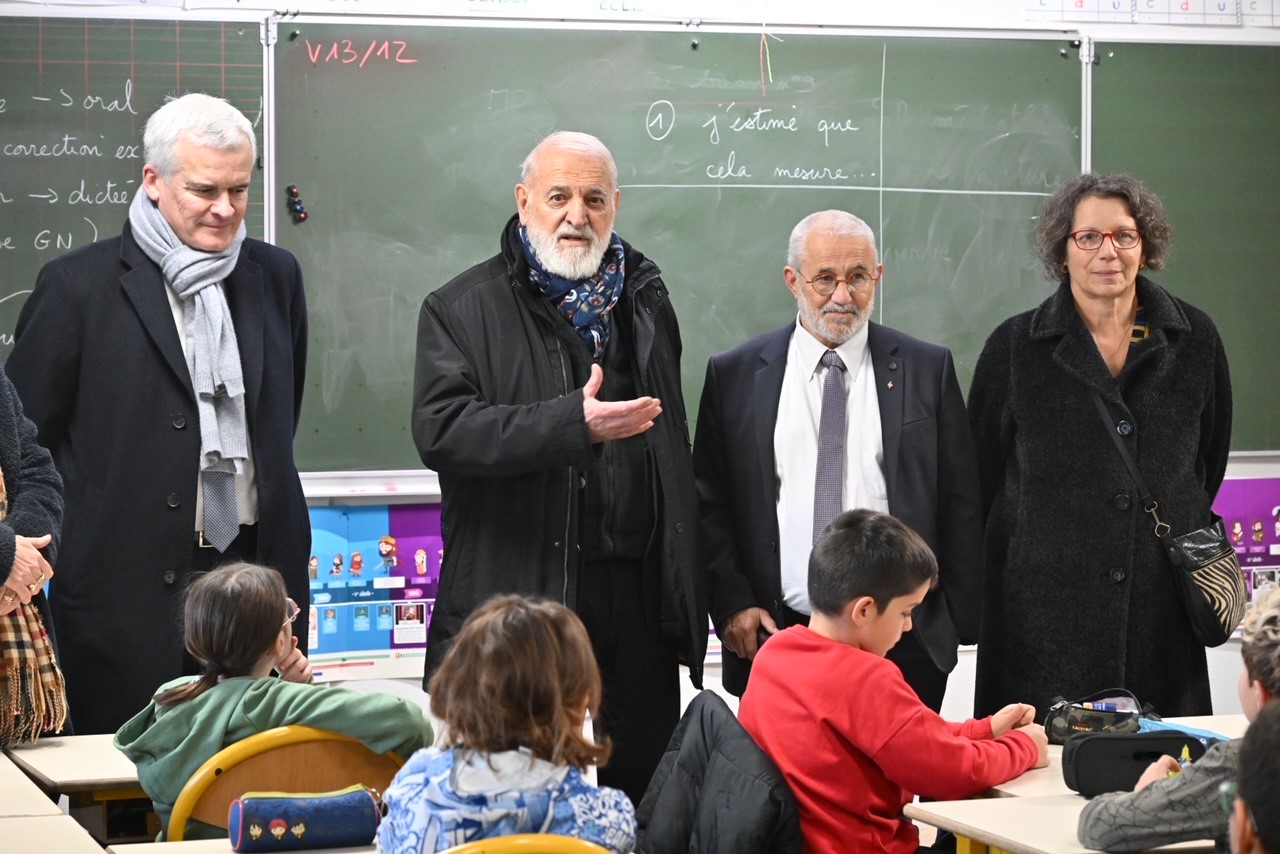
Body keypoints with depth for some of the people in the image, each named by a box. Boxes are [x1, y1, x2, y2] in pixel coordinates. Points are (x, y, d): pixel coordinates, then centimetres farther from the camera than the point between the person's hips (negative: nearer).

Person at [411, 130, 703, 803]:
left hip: (639, 589, 4)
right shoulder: (463, 309, -2)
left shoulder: (645, 299, 13)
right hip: (517, 589, -4)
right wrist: (573, 423, -27)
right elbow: (440, 430, -16)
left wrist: (686, 586, 15)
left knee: (650, 772, 10)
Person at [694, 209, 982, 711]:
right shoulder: (734, 375, 5)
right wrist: (732, 603, -4)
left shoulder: (927, 369, 5)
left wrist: (959, 623, 2)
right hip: (775, 636, 0)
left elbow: (959, 505, 6)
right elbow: (710, 504, 7)